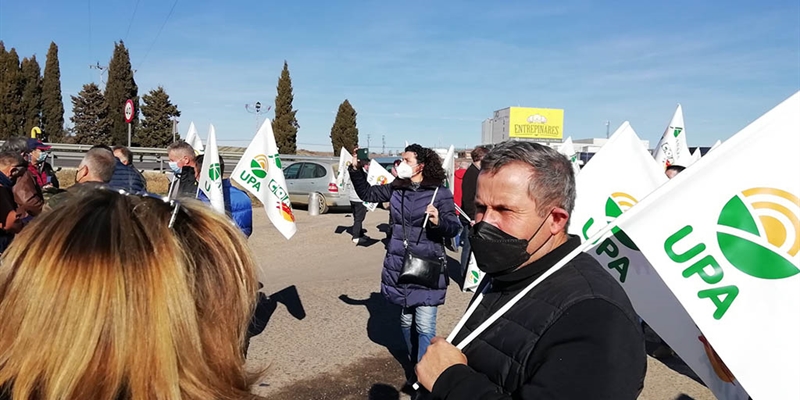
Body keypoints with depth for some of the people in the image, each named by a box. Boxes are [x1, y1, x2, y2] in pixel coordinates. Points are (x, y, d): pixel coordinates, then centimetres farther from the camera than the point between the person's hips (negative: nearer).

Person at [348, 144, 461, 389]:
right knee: (405, 319, 19)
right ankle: (413, 364, 39)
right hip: (399, 267, 5)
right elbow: (367, 193, 15)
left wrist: (439, 221, -35)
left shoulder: (439, 193, -12)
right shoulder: (396, 189, 4)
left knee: (425, 326, -2)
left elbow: (454, 228, -14)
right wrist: (356, 169, 3)